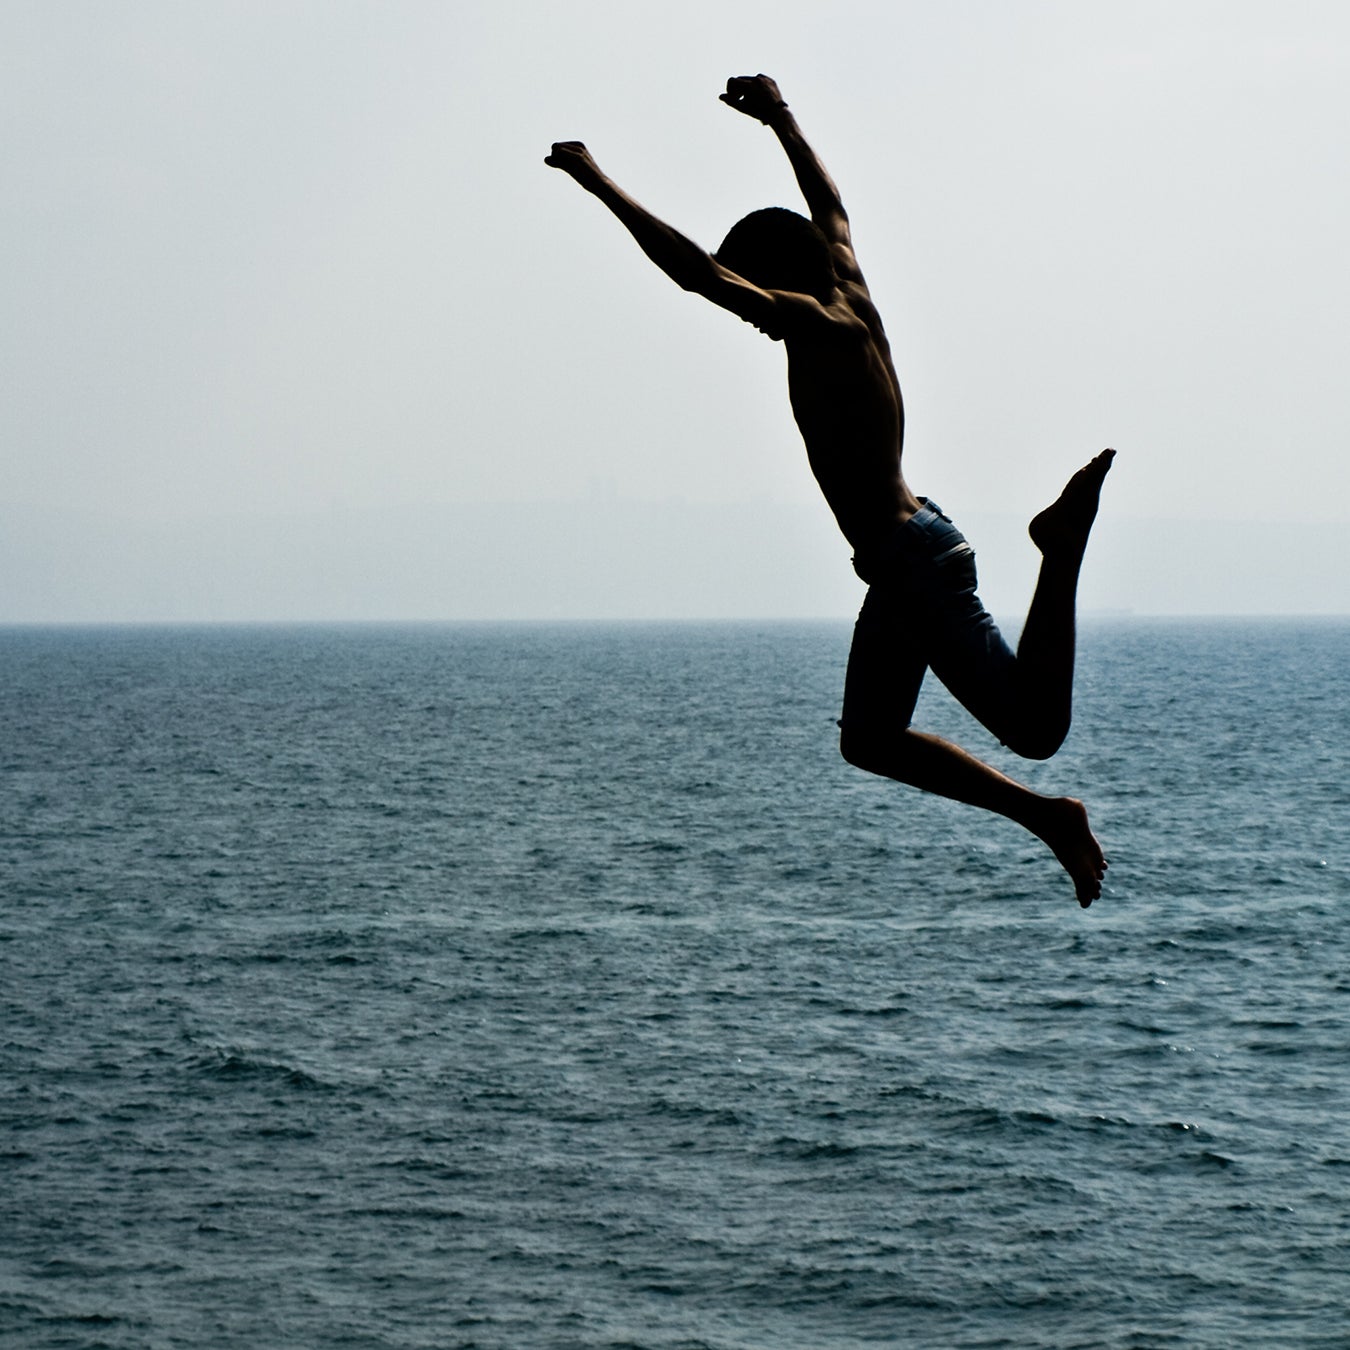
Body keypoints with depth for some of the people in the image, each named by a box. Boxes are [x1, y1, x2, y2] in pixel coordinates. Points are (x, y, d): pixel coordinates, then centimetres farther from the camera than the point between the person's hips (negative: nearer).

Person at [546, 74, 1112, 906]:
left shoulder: (817, 326, -15)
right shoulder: (853, 302, 10)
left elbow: (697, 272, -23)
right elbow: (832, 211, 30)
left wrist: (601, 185, -17)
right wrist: (782, 123, 42)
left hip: (918, 559, -10)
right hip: (900, 562, 10)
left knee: (1035, 729, -19)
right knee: (869, 740, 17)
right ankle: (1044, 816, 16)